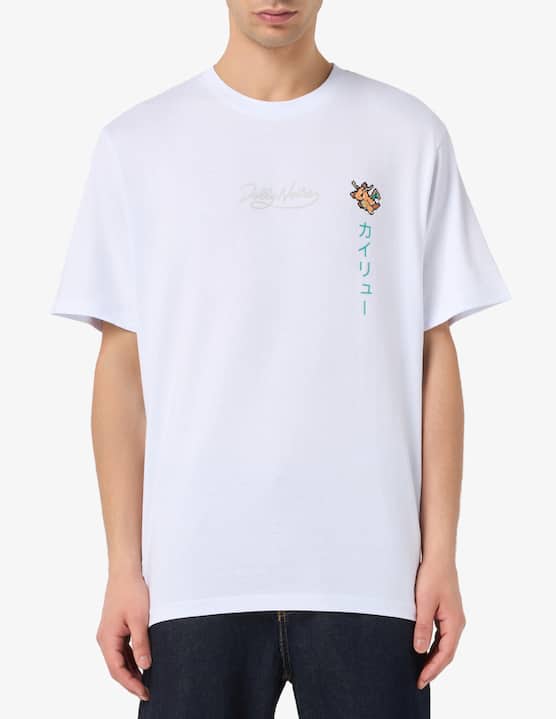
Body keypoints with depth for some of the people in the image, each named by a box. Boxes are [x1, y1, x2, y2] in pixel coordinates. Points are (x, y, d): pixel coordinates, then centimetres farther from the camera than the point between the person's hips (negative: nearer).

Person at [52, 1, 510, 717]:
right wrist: (123, 568, 1)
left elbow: (434, 355, 5)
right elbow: (122, 365, 4)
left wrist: (441, 554, 1)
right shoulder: (137, 144, 4)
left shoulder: (410, 135, 5)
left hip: (369, 571, 0)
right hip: (197, 575, 0)